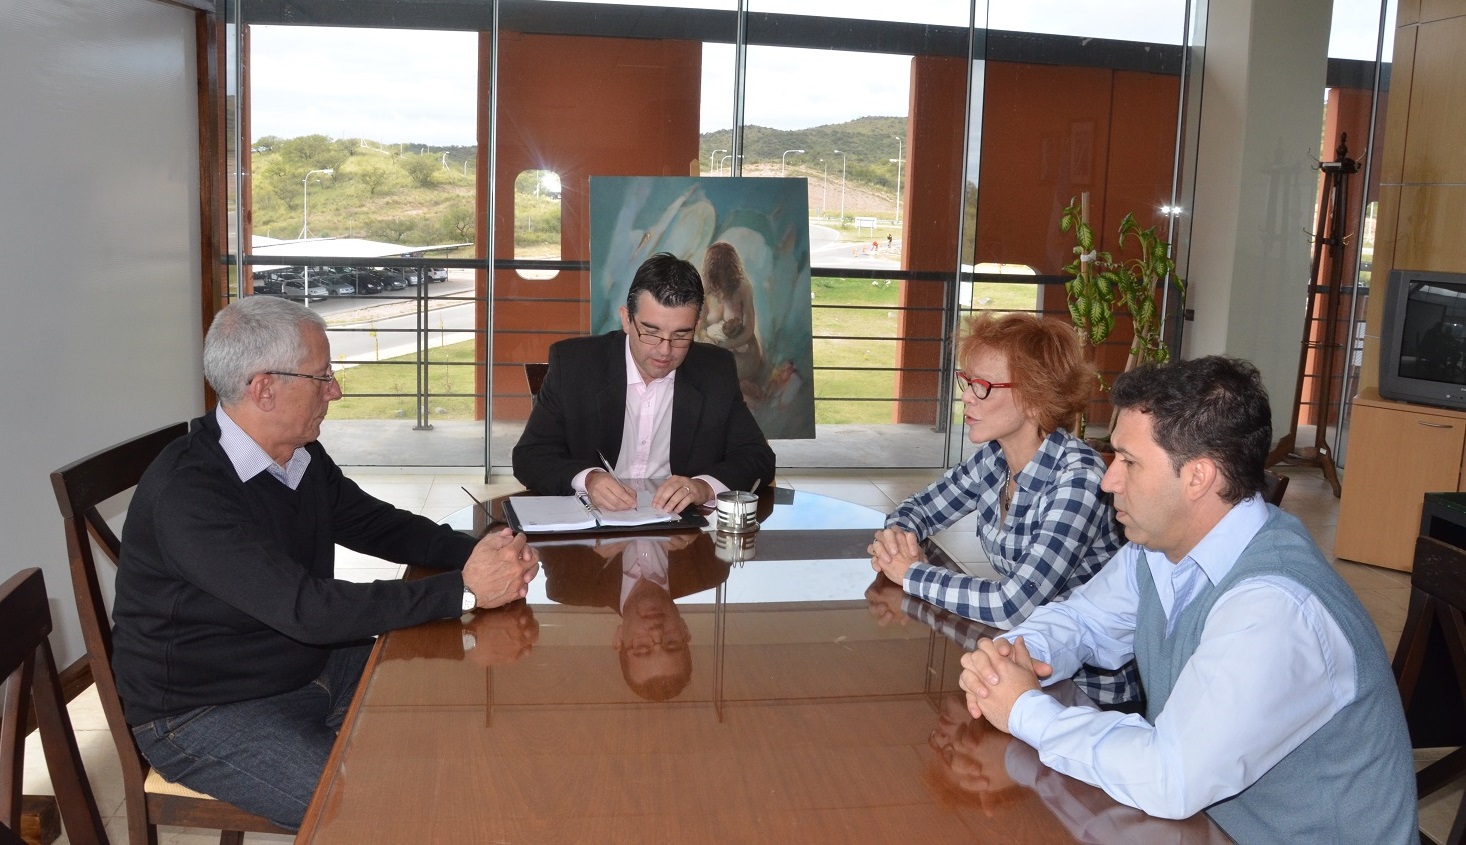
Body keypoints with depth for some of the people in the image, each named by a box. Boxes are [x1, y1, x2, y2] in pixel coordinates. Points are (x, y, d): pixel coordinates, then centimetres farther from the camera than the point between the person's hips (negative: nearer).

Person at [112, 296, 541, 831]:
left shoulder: (303, 459, -2)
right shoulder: (187, 493, -27)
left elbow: (380, 525, 8)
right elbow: (307, 609, -34)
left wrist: (478, 553, -12)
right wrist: (465, 590, -32)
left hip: (313, 664, 8)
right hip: (206, 715, -8)